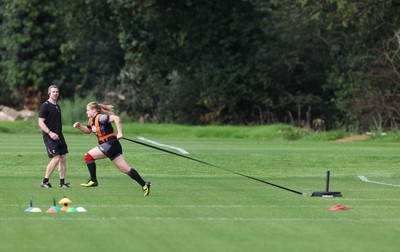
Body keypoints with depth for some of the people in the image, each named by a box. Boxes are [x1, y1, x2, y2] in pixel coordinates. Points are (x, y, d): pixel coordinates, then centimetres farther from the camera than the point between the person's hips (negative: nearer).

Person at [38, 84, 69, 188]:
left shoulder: (57, 106, 17)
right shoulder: (45, 106, -8)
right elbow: (40, 122, -13)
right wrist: (50, 133, -22)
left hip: (59, 136, 8)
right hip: (49, 137, -8)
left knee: (63, 157, 2)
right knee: (56, 158, -15)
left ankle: (62, 182, 7)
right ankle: (45, 181, -6)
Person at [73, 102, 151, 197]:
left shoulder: (100, 118, -14)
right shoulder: (91, 120, 15)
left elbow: (116, 118, -26)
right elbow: (88, 130, 33)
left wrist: (119, 133, -28)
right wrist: (79, 126, 15)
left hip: (110, 144, -10)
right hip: (108, 146, 10)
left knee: (88, 157, -8)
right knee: (125, 168, 6)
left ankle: (93, 181, -2)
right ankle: (144, 184, 5)